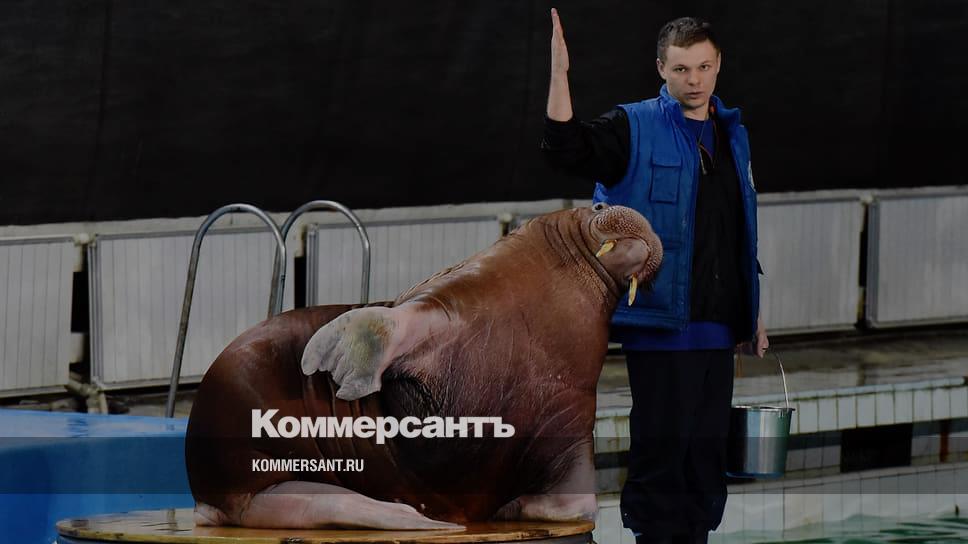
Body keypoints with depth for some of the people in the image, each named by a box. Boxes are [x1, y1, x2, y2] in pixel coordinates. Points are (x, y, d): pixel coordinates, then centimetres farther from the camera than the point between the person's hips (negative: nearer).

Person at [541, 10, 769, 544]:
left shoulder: (732, 136, 15)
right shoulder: (634, 129, -3)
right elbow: (567, 149, -19)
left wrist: (753, 311, 20)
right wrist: (559, 73, -29)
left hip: (717, 325, 6)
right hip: (659, 323, -6)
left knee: (707, 446, 9)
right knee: (661, 444, -6)